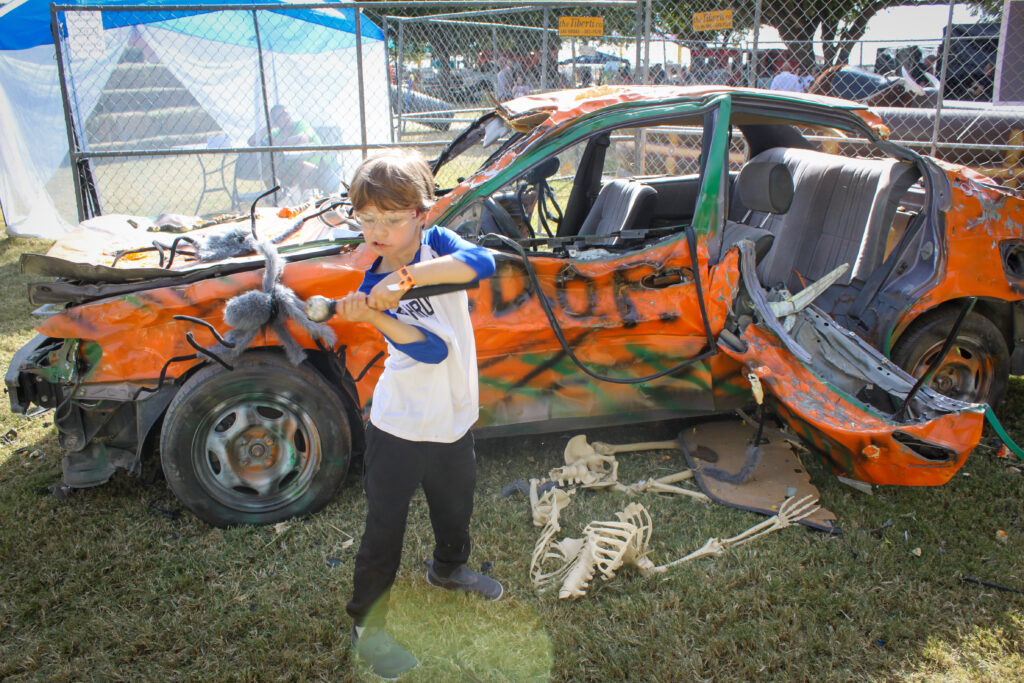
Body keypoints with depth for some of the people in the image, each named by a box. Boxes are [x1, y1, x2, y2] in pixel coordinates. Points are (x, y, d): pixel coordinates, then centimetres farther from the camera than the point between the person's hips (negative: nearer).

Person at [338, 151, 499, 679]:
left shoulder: (438, 244, -8)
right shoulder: (372, 288, -12)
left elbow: (481, 263, -34)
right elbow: (432, 348, -26)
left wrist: (406, 275, -40)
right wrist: (372, 316, -40)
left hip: (455, 421, 3)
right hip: (398, 430, -3)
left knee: (455, 509, 26)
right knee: (383, 532, 7)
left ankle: (448, 568, 56)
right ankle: (367, 627, 28)